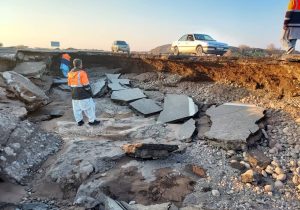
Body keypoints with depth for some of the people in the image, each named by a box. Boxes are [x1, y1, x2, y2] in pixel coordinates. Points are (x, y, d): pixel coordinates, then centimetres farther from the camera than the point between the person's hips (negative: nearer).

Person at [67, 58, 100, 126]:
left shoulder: (70, 73, 6)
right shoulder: (82, 73, -17)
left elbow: (70, 84, 13)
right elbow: (86, 85, -18)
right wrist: (90, 92, -7)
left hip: (74, 94, 7)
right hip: (83, 94, -7)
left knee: (76, 108, 12)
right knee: (89, 107, 3)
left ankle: (79, 121, 21)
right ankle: (92, 121, 9)